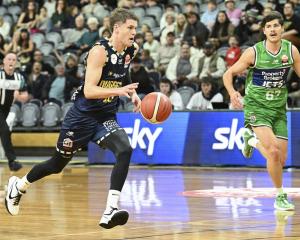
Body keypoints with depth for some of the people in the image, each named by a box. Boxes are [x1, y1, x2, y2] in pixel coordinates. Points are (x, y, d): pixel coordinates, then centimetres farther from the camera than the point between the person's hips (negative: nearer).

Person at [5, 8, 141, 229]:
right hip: (82, 117, -5)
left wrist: (132, 93, 8)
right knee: (58, 164, 11)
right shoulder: (99, 51, -21)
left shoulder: (131, 50, 0)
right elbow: (89, 91, -30)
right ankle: (18, 186, 40)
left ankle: (110, 211, -29)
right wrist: (119, 90, -42)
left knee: (125, 151, -25)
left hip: (107, 118, 5)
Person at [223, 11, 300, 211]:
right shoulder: (253, 53, -12)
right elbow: (229, 74, -5)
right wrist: (232, 93, -24)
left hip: (279, 109, 4)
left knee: (282, 159, 5)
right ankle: (280, 196, -4)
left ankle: (252, 139, 36)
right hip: (256, 107, -4)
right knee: (274, 152, -22)